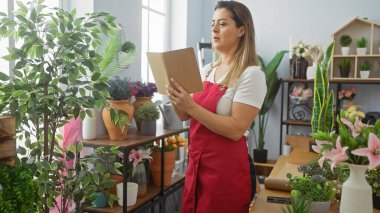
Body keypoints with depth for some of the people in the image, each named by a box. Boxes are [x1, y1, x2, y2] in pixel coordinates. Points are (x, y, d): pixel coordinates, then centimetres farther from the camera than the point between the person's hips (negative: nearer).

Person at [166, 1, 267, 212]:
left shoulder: (251, 75, -14)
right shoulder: (206, 70, 6)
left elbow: (236, 130, -22)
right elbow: (185, 116, 10)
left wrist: (191, 106, -27)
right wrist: (176, 98, -9)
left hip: (227, 168, -6)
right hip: (196, 163, 6)